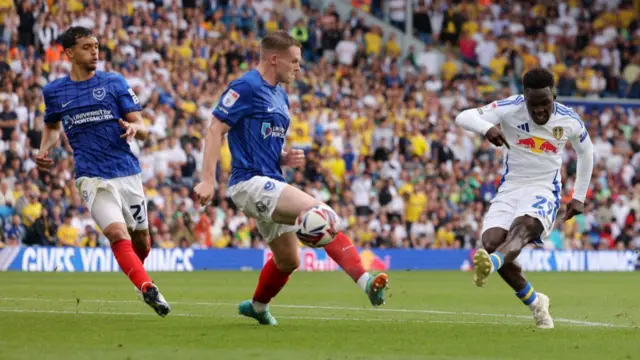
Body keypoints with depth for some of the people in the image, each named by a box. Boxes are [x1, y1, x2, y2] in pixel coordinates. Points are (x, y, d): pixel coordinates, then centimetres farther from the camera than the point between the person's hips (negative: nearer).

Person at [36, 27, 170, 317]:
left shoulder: (114, 83, 4)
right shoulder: (54, 92, 8)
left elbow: (143, 129, 2)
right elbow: (52, 127, 27)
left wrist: (134, 127, -22)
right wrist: (44, 150, 6)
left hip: (127, 172, 1)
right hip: (93, 178, -1)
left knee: (140, 239, 11)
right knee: (118, 234, -23)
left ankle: (139, 277, 42)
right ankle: (148, 289, -33)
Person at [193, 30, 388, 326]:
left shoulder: (280, 96, 17)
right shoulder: (246, 87, -11)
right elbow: (215, 130, -15)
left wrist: (286, 158, 5)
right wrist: (208, 180, -22)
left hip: (270, 183, 10)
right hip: (251, 182, -10)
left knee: (288, 259, 16)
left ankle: (257, 306, 40)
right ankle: (366, 281, -32)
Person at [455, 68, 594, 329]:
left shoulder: (569, 121, -2)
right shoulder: (511, 109, -8)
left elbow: (586, 152, 19)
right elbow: (463, 117, -17)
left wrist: (579, 197, 18)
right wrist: (487, 128, -40)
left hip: (544, 191, -2)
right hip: (510, 189, 2)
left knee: (524, 226, -36)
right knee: (491, 242, -21)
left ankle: (491, 264, -68)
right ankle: (535, 302, -2)